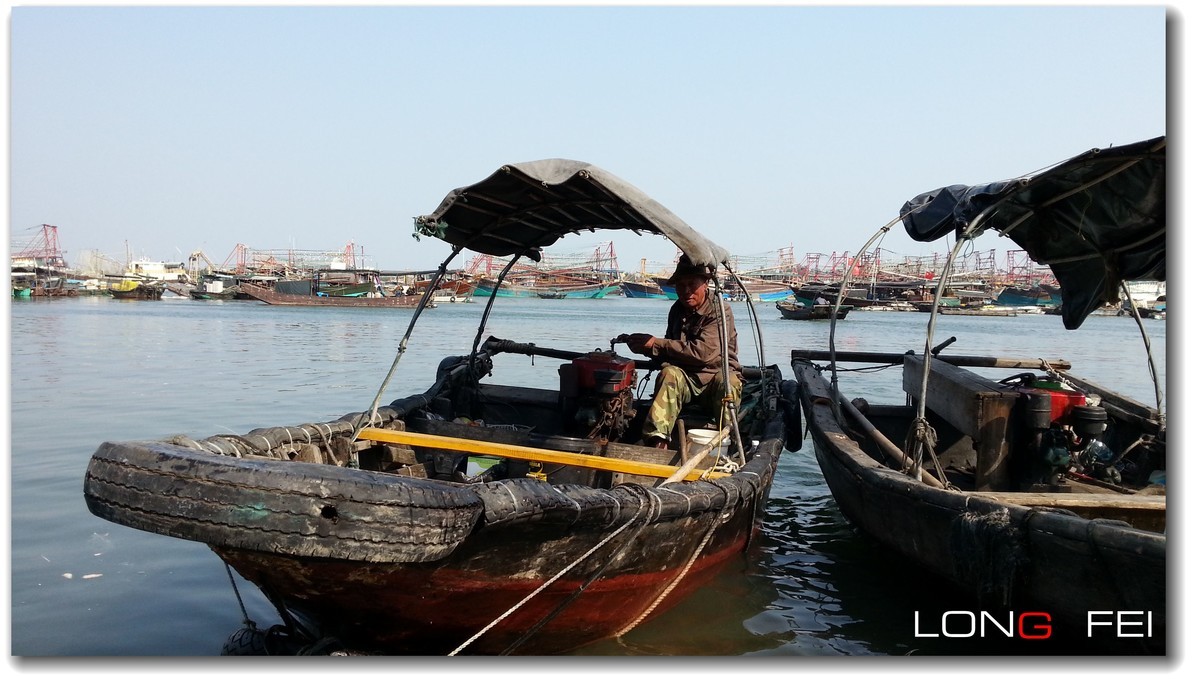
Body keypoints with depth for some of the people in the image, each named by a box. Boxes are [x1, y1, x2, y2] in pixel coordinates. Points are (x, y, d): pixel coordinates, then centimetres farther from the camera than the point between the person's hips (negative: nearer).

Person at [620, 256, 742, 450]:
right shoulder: (677, 310, 10)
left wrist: (657, 343, -20)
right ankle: (657, 441, -42)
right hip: (686, 377, 4)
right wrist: (643, 346, -3)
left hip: (717, 372, -4)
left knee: (727, 383, -37)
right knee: (669, 372, -28)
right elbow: (671, 352, 19)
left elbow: (704, 352, -25)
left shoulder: (720, 310, -12)